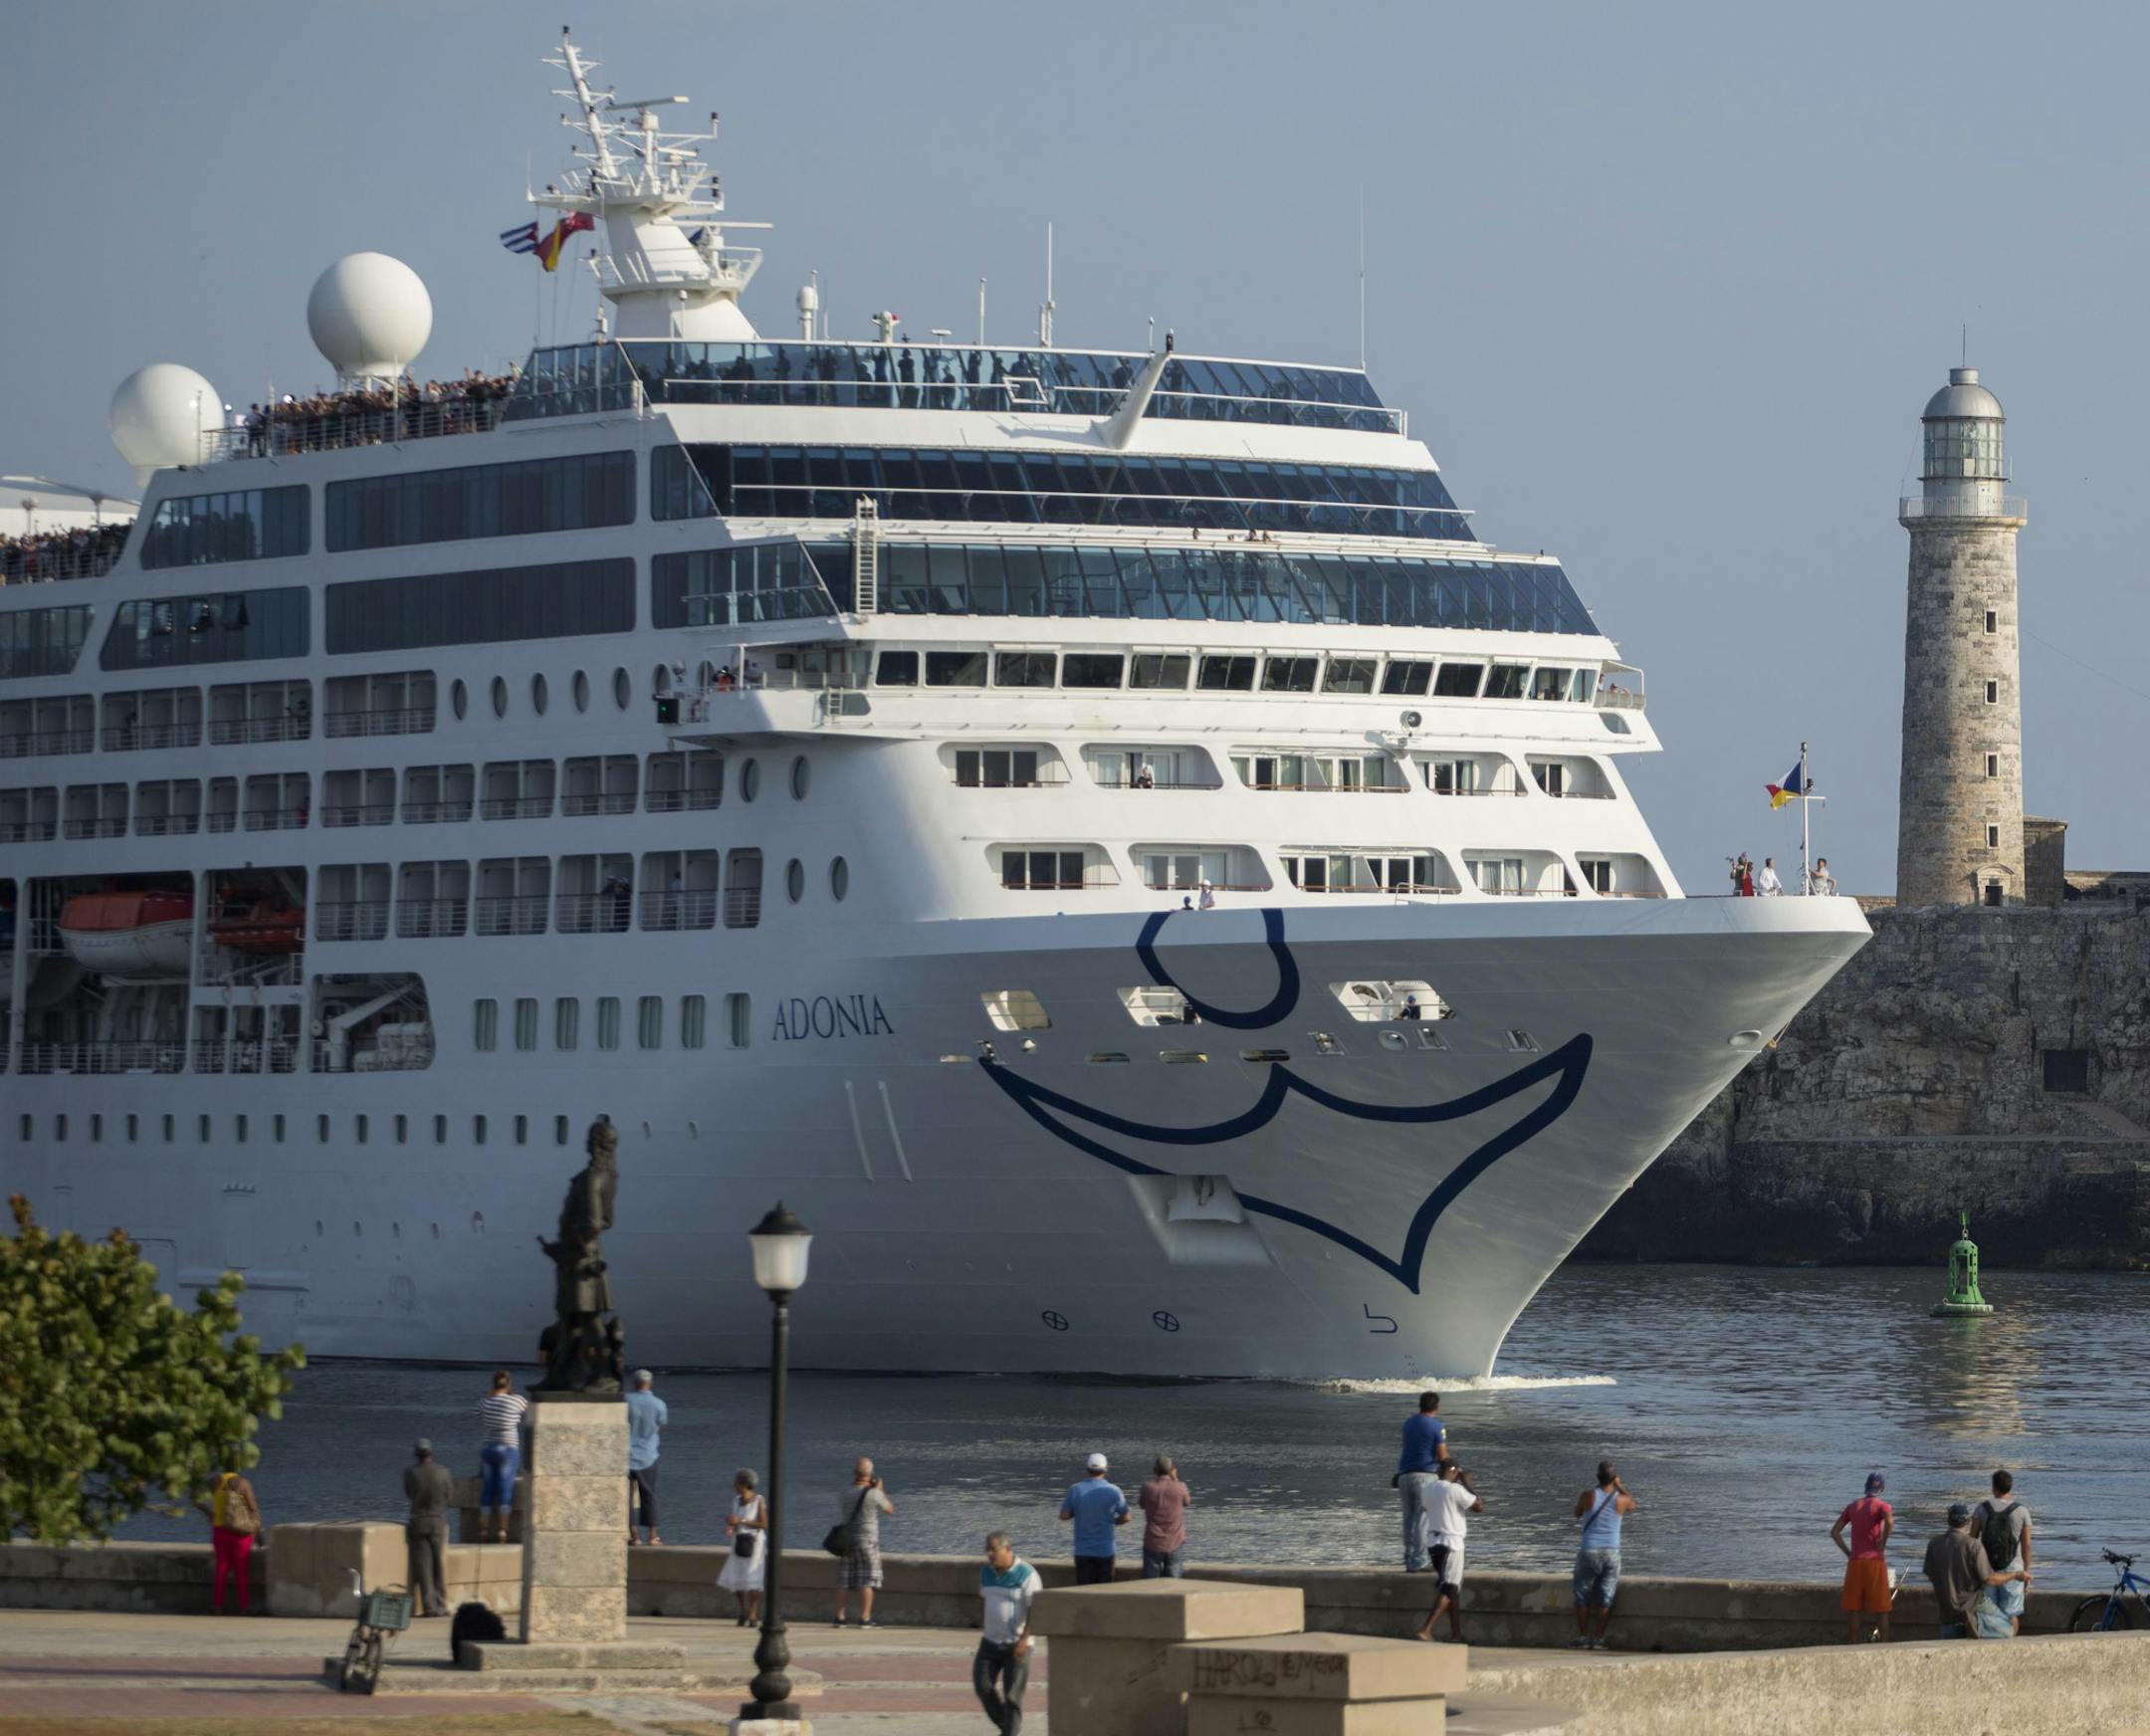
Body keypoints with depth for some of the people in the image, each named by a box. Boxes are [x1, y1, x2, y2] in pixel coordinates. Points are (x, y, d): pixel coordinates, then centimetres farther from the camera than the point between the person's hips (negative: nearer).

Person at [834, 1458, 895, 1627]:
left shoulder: (847, 1493, 0)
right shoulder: (874, 1494, -12)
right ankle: (864, 1618, -3)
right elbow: (890, 1509, 4)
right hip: (868, 1541, -4)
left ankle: (839, 1617, 6)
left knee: (844, 1582, 7)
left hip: (847, 1541, 4)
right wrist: (880, 1490, 14)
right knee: (867, 1581, 0)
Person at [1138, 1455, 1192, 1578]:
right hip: (1175, 1544, 0)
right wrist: (1175, 1480, 10)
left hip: (1153, 1544, 0)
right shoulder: (1179, 1487, -11)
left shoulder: (1148, 1488, -12)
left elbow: (1141, 1504, 9)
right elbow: (1187, 1502, 10)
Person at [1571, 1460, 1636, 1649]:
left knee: (1582, 1597, 10)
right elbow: (1633, 1505, 22)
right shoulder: (1621, 1500, -3)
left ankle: (1583, 1636, 10)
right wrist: (1620, 1486, 25)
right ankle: (1598, 1639, 1)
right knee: (1605, 1599, 4)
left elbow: (1577, 1513, 12)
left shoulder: (1588, 1496, -8)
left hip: (1589, 1551, -1)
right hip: (1612, 1553, 1)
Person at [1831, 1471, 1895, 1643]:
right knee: (1881, 1609, 2)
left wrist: (1848, 1552, 9)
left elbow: (1834, 1532, 9)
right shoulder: (1882, 1506, -3)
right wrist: (1882, 1544, -11)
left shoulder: (1852, 1507, 12)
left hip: (1855, 1562, 4)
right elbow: (1889, 1522, -25)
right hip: (1875, 1561, -4)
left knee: (1854, 1609, 8)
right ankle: (1884, 1645, 1)